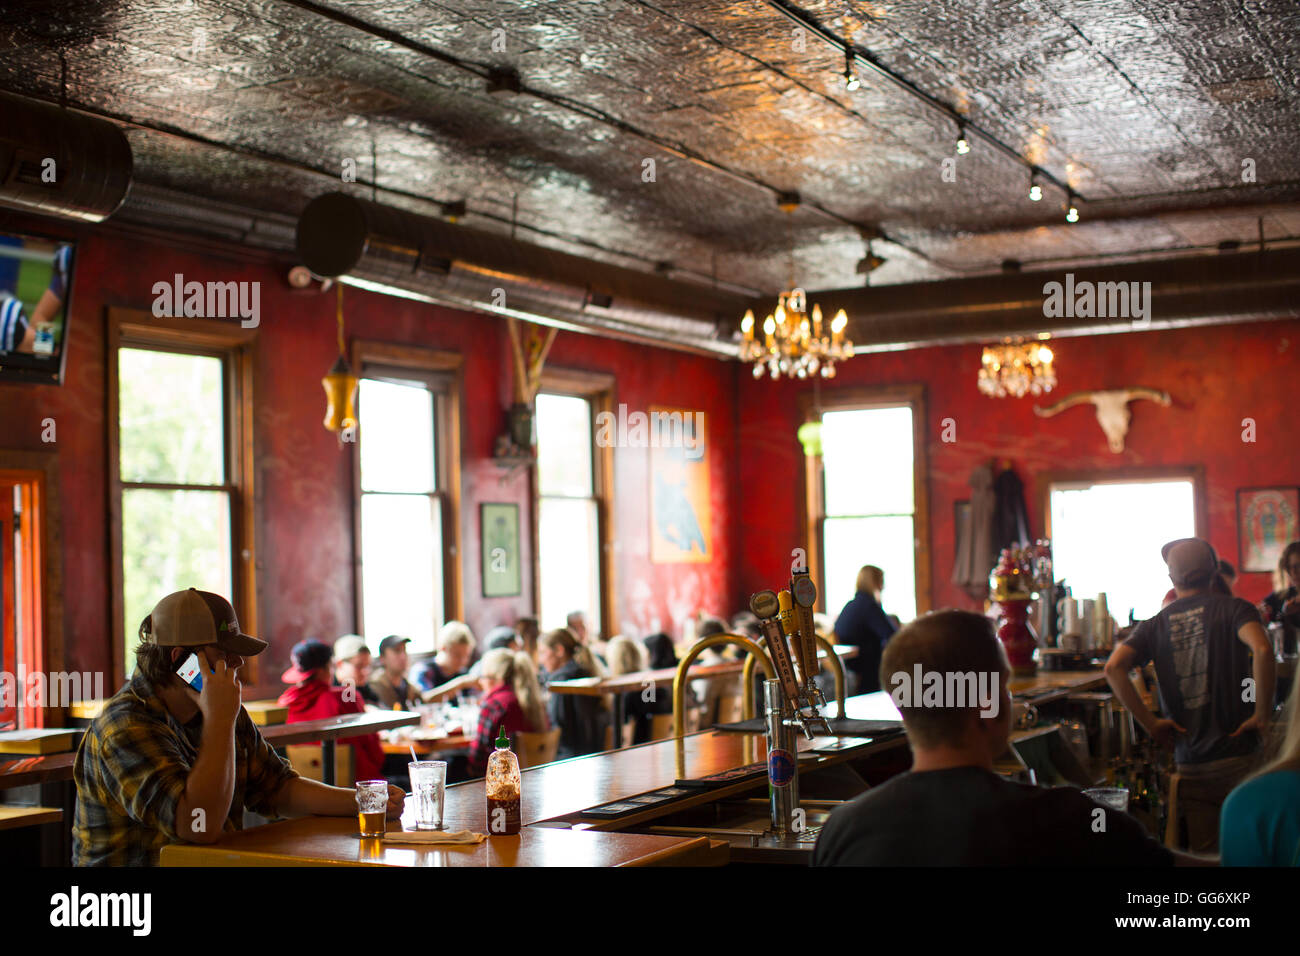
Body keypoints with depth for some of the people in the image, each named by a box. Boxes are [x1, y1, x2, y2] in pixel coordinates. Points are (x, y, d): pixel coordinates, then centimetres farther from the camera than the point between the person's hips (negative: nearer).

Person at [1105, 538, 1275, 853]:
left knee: (1201, 852, 10)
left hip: (1190, 764, 3)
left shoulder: (1156, 625, 6)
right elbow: (1262, 649, -22)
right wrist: (1263, 713, -13)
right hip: (1239, 756, -3)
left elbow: (1114, 667, -8)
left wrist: (1149, 722, -2)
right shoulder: (1234, 608, -2)